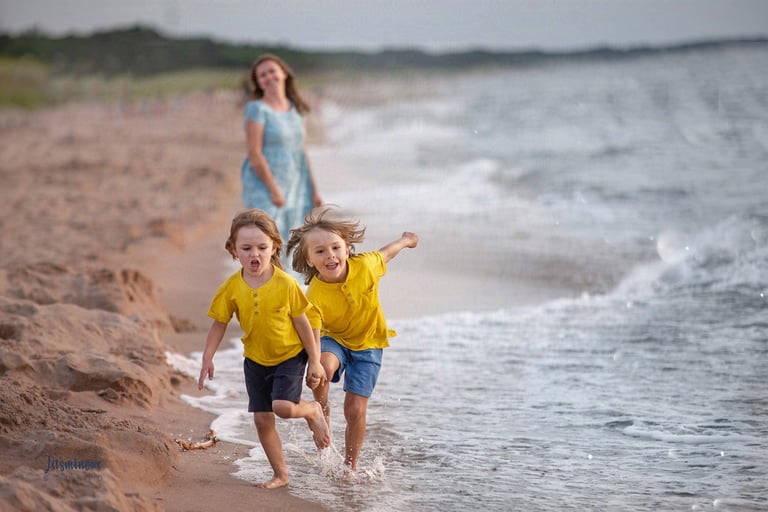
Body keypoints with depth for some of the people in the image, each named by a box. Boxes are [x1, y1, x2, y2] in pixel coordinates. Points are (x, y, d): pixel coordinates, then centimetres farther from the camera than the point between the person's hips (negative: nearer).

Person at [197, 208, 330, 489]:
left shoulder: (286, 284, -18)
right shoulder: (231, 288, -11)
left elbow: (302, 323, -9)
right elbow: (219, 325, 1)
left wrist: (315, 361, -5)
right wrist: (207, 359, -2)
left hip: (290, 356, -3)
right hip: (255, 360, 4)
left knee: (283, 407, -22)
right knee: (262, 419, 4)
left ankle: (313, 411, 13)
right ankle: (281, 474, 20)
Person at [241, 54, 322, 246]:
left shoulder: (296, 108, 11)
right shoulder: (257, 109, -9)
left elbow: (302, 151, 14)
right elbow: (254, 154, -14)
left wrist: (313, 190, 10)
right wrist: (274, 189, -18)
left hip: (296, 187, 7)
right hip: (265, 187, -7)